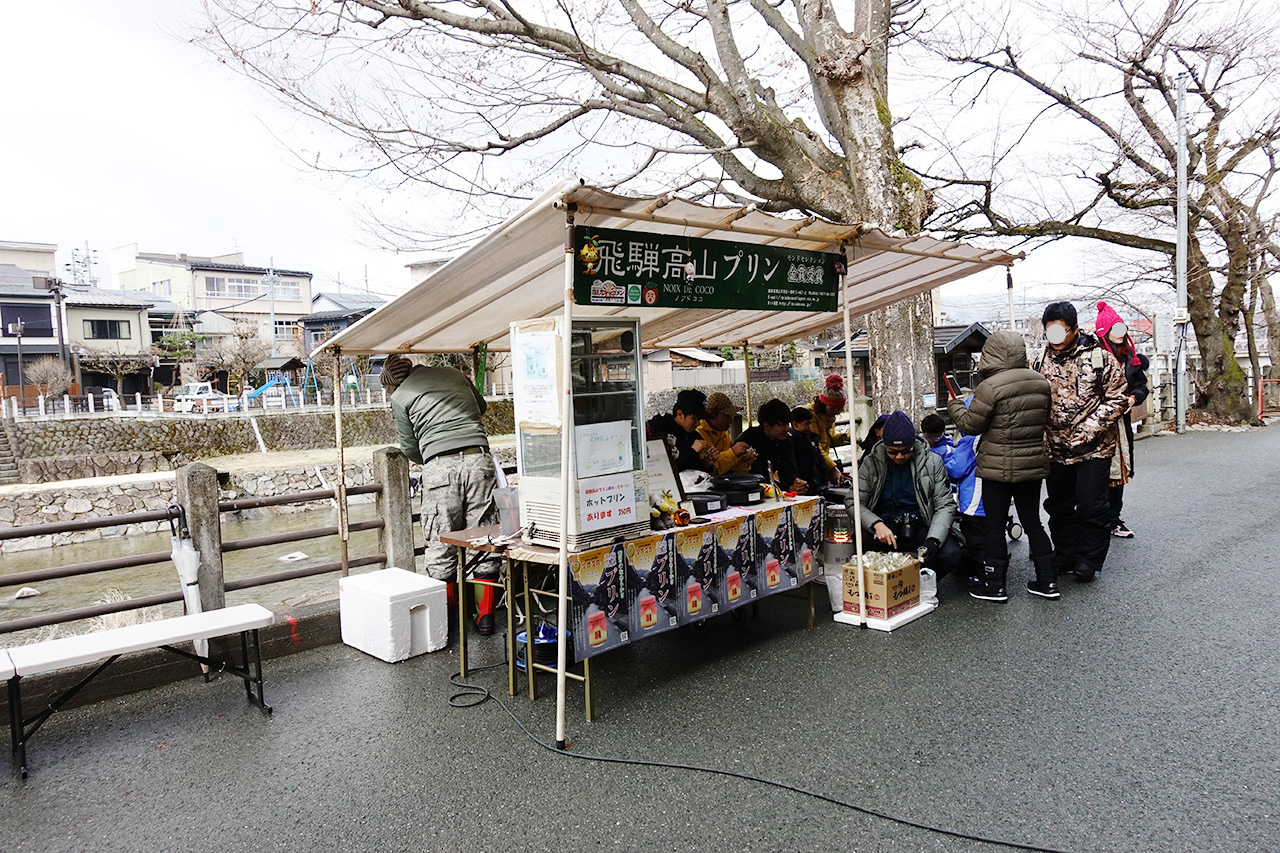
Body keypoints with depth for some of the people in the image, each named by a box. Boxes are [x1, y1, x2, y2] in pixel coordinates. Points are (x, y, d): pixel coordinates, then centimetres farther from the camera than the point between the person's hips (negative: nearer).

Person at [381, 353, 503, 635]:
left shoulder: (399, 397, 9)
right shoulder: (455, 374, 20)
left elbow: (409, 448, 15)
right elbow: (481, 406, 36)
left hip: (440, 466, -3)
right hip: (478, 458, 4)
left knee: (440, 548, 7)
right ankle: (485, 616, 15)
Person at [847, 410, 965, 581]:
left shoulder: (932, 462, 1)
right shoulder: (871, 463, 0)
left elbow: (945, 505, -1)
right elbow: (853, 502, -2)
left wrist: (933, 539, -19)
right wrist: (876, 524, -22)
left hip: (922, 527, 1)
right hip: (886, 527, -1)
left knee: (952, 554, -28)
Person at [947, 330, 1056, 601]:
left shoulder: (991, 386, -18)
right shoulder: (1041, 382, 5)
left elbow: (970, 425, -11)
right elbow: (1045, 420, 15)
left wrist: (954, 405, 6)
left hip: (999, 468, -6)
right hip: (1033, 465, 7)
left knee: (995, 526, 4)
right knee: (1032, 522, 17)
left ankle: (995, 586, 11)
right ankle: (1048, 581, 23)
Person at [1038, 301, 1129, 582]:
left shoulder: (1099, 357, -8)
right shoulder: (1041, 361, 3)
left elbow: (1118, 398, -6)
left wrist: (1090, 427, -16)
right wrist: (1041, 432, -1)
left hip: (1094, 447, -4)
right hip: (1055, 448, 4)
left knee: (1091, 506, -1)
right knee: (1059, 506, 13)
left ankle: (1088, 561, 15)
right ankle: (1065, 557, 29)